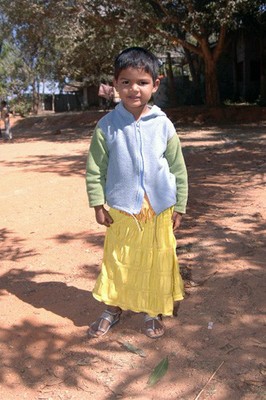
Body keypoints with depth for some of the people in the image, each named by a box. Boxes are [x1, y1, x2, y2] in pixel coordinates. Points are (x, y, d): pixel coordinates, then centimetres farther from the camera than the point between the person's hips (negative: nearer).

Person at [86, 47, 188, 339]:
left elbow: (178, 169, 3)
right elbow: (95, 168, 0)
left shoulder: (163, 125, -4)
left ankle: (152, 312, 32)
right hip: (121, 210, 0)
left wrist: (179, 207, 3)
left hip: (159, 211, 1)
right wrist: (98, 204, -3)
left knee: (156, 263, 11)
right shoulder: (107, 125, -5)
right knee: (116, 262, 10)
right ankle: (112, 309, 32)